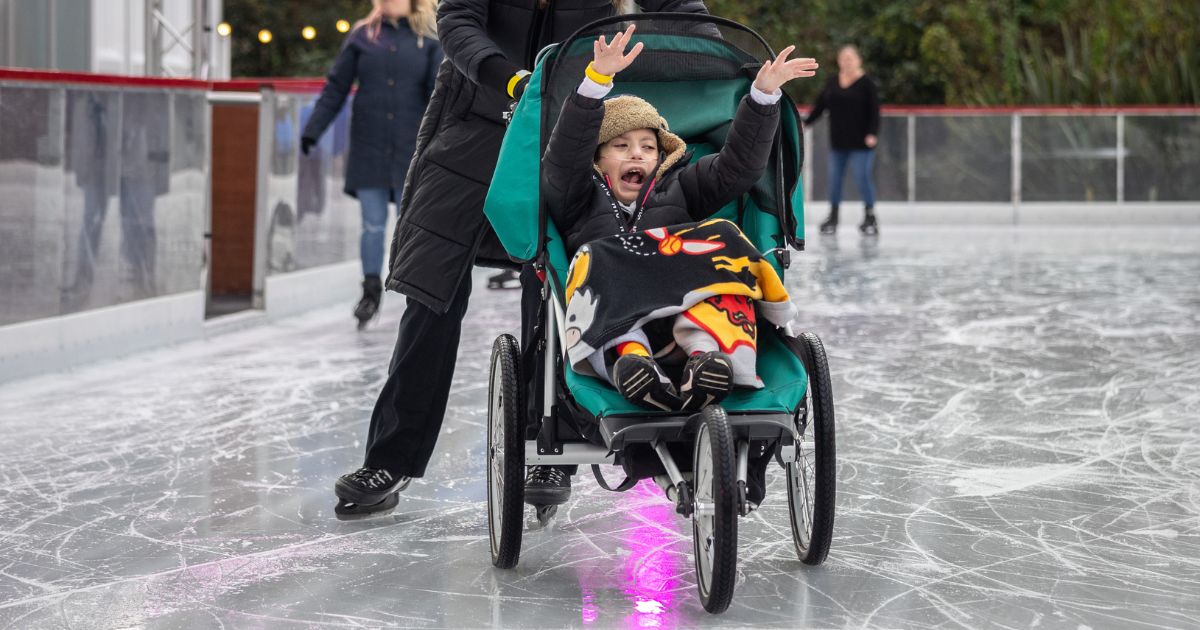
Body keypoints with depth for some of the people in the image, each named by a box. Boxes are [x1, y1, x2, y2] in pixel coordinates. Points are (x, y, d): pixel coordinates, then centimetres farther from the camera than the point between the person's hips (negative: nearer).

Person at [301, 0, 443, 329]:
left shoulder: (428, 39, 2)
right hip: (369, 148, 1)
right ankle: (371, 291, 15)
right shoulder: (362, 36, 5)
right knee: (373, 224, 2)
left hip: (410, 149, -1)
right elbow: (335, 88, 6)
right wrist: (312, 130, 2)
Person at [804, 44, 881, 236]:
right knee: (834, 178, 6)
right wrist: (806, 122, 9)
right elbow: (820, 105, 14)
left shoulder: (866, 83, -6)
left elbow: (874, 110, -9)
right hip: (838, 142, 5)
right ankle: (833, 217, 19)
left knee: (863, 177, -8)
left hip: (860, 142, -5)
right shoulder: (832, 82, 9)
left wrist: (872, 134, -18)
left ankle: (870, 217, 4)